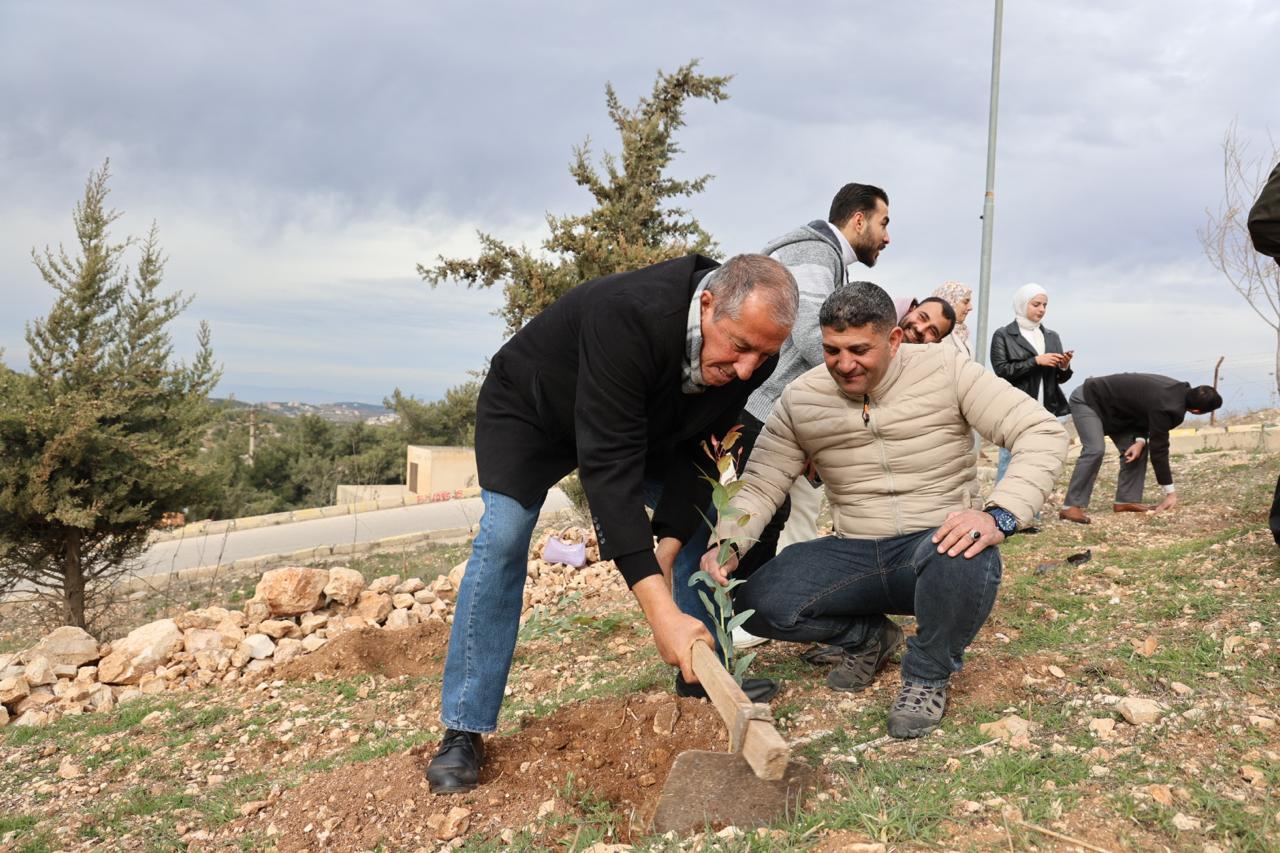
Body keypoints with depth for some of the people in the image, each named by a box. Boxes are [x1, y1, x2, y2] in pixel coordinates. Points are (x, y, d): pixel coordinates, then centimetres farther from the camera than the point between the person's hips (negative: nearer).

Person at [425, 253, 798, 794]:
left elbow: (696, 454, -14)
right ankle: (464, 730, -13)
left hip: (635, 419, 6)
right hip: (528, 407, -6)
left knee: (700, 522, -1)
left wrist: (666, 550, -27)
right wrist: (661, 611, -53)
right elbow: (609, 467, -49)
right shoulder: (628, 317, -45)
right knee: (504, 535, -21)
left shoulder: (750, 355, -24)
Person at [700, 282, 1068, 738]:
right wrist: (728, 543, -24)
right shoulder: (800, 399, -2)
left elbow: (1043, 433, -15)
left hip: (935, 546, -3)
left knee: (968, 562, -39)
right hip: (853, 555, 3)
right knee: (755, 605, -20)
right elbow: (759, 486, -3)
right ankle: (868, 637, 12)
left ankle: (927, 675, -5)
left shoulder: (946, 371, -10)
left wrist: (1000, 516, -31)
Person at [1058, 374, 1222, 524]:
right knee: (1095, 450, -26)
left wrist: (1140, 440, -13)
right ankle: (1072, 506, -24)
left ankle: (1126, 500, 4)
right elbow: (1158, 449, -24)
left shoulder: (1179, 391, -3)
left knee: (1135, 449, 2)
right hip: (1087, 400, -10)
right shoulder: (1165, 407, -31)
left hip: (1109, 403, 10)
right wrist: (1171, 492, -17)